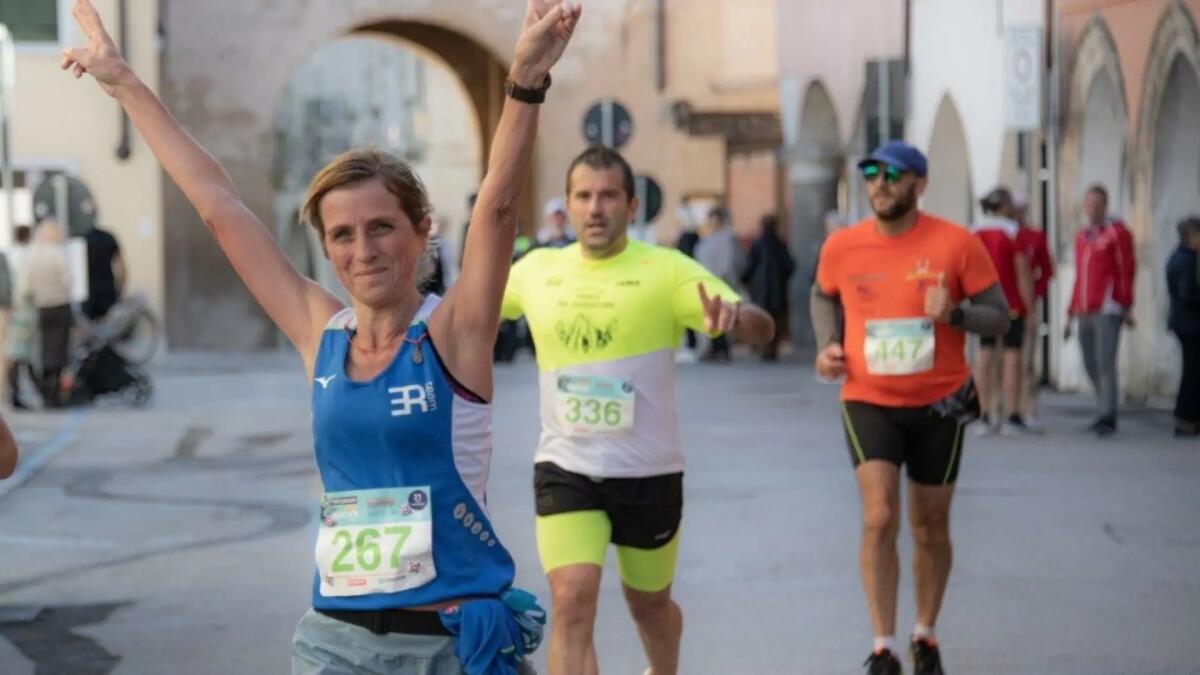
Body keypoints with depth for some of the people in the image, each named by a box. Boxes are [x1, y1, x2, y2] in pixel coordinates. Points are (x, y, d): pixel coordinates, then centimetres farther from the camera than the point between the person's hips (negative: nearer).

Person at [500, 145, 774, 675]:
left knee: (649, 603, 18)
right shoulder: (536, 269, 1)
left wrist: (733, 315, -43)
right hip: (565, 468, 1)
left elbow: (762, 329, -21)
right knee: (572, 602, -17)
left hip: (649, 472, -1)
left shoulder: (667, 270, -9)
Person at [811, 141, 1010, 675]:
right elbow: (823, 297, 18)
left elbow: (1000, 317, -5)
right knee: (880, 520, -16)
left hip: (938, 404, 0)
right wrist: (827, 346, 0)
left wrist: (954, 314, -25)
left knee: (930, 529, 12)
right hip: (868, 401, 0)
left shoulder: (957, 244, -11)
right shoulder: (841, 247, -4)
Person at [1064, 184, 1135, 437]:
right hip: (1085, 312, 7)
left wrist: (1127, 308, -11)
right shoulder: (1081, 236, 19)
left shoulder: (1117, 232, -1)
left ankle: (1108, 418, -15)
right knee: (1091, 366, 8)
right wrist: (1071, 315, 22)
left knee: (1105, 363, -14)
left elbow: (1127, 271, -5)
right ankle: (1106, 412, 20)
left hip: (1107, 310, -7)